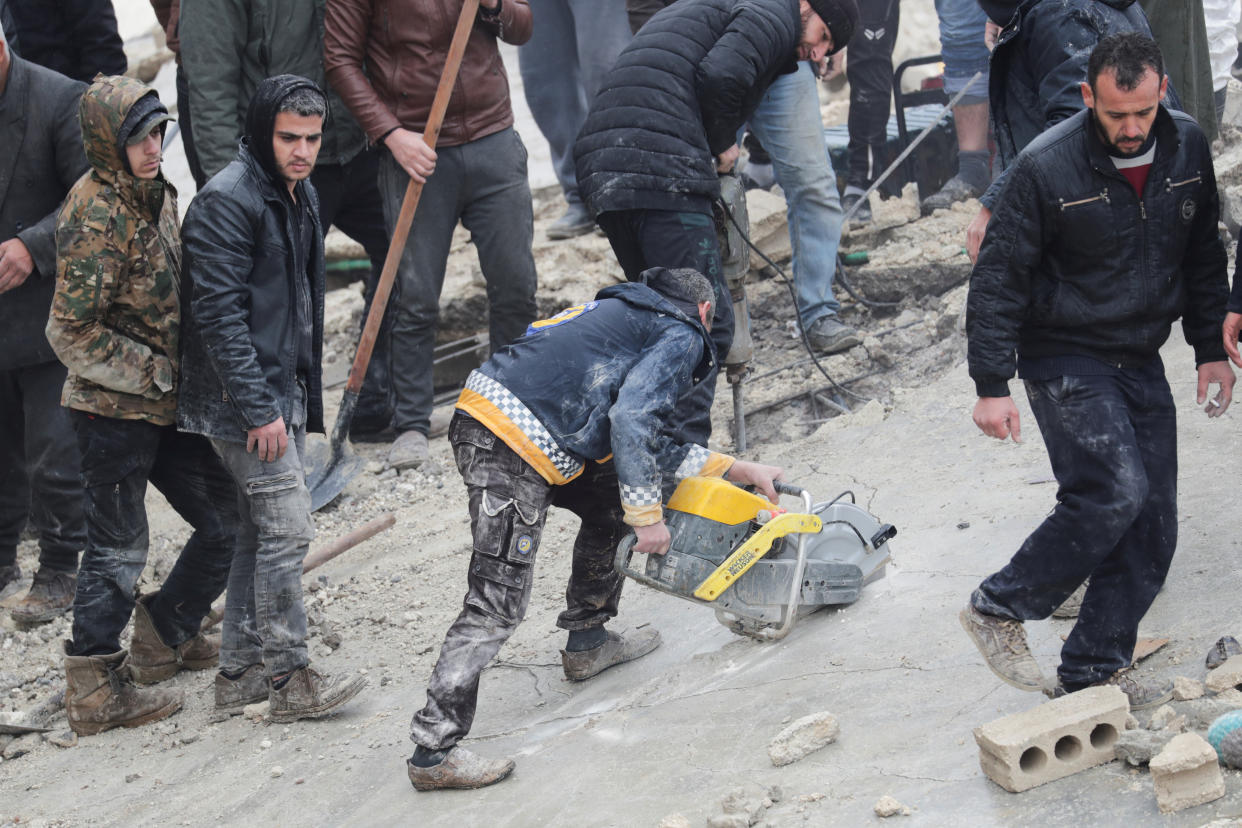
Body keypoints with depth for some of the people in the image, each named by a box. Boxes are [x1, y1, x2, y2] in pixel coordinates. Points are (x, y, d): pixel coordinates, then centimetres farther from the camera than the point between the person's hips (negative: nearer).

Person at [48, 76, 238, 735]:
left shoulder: (155, 195, 8)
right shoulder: (95, 216, -19)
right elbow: (71, 332, -20)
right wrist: (160, 373, -17)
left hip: (168, 403, 9)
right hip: (114, 408, -8)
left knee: (227, 519, 12)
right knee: (119, 547, 0)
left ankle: (165, 637, 31)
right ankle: (95, 692, 13)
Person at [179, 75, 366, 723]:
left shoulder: (299, 194, 13)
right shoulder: (227, 201, -17)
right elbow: (217, 311, -21)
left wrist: (307, 397, 21)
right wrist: (258, 409, -22)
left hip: (285, 392, 10)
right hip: (243, 398, -10)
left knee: (263, 529, 13)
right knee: (287, 529, -9)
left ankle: (240, 671, 21)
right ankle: (288, 679, -1)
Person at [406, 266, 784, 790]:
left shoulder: (626, 314, 31)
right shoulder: (681, 337, 6)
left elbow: (642, 447, 30)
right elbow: (631, 421, -11)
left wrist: (739, 470, 34)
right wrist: (648, 517, -6)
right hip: (512, 451, -9)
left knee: (611, 500, 26)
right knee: (497, 604, -9)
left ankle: (586, 642, 34)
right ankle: (433, 752, -9)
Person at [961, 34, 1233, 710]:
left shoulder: (1187, 148, -1)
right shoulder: (1046, 167, -18)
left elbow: (1203, 255, 14)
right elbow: (998, 279, -12)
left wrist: (1211, 349, 12)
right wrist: (992, 386, -14)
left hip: (1141, 362, 6)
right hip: (1065, 358, -6)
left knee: (1152, 527, 2)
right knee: (1113, 491, -22)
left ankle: (1093, 671, 12)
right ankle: (999, 609, -6)